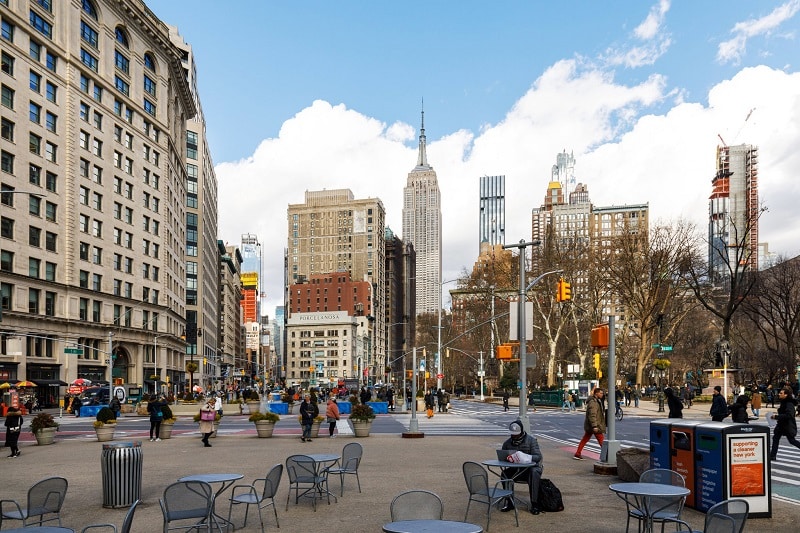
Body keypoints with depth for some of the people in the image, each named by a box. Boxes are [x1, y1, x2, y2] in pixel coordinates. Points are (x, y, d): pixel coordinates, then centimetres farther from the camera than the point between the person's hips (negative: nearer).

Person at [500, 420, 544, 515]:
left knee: (534, 473, -37)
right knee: (505, 473, -27)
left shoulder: (531, 440, -7)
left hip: (530, 468, -3)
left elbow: (538, 456, -17)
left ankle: (534, 504, -26)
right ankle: (508, 502, -13)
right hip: (515, 469, 3)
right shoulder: (507, 443, 4)